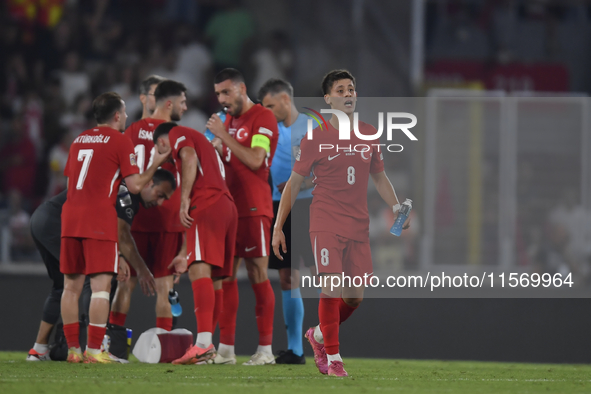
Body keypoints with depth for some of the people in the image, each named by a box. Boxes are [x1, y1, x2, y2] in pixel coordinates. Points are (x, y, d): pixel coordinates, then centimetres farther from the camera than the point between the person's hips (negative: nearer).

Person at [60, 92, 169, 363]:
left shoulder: (79, 140, 18)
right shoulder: (120, 141, -2)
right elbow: (135, 185, -5)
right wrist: (155, 165, 10)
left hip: (70, 216, 7)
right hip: (99, 219, -6)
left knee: (72, 285, 8)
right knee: (101, 285, -6)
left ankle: (73, 349, 8)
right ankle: (94, 350, -12)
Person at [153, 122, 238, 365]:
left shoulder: (178, 135, 13)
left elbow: (190, 158, -13)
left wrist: (184, 199, -16)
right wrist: (186, 256, 37)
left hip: (207, 206, -9)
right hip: (228, 208, 9)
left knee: (200, 271, -20)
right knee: (214, 279, 13)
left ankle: (203, 344, -35)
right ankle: (207, 347, 17)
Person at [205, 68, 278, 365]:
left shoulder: (263, 118, -8)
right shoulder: (229, 120, 18)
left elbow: (254, 160, -18)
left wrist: (224, 136, -15)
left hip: (253, 209, -8)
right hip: (228, 206, 8)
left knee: (257, 276, -5)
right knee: (226, 276, 4)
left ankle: (265, 349, -2)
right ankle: (225, 348, 6)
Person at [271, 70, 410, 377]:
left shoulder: (369, 135, 9)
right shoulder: (315, 138, -3)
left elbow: (379, 178, 22)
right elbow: (293, 183, 2)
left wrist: (397, 209, 7)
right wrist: (278, 227, -2)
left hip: (359, 227, 4)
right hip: (326, 224, -4)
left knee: (356, 296, 3)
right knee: (332, 287, -15)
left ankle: (318, 335, 28)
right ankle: (333, 358, -7)